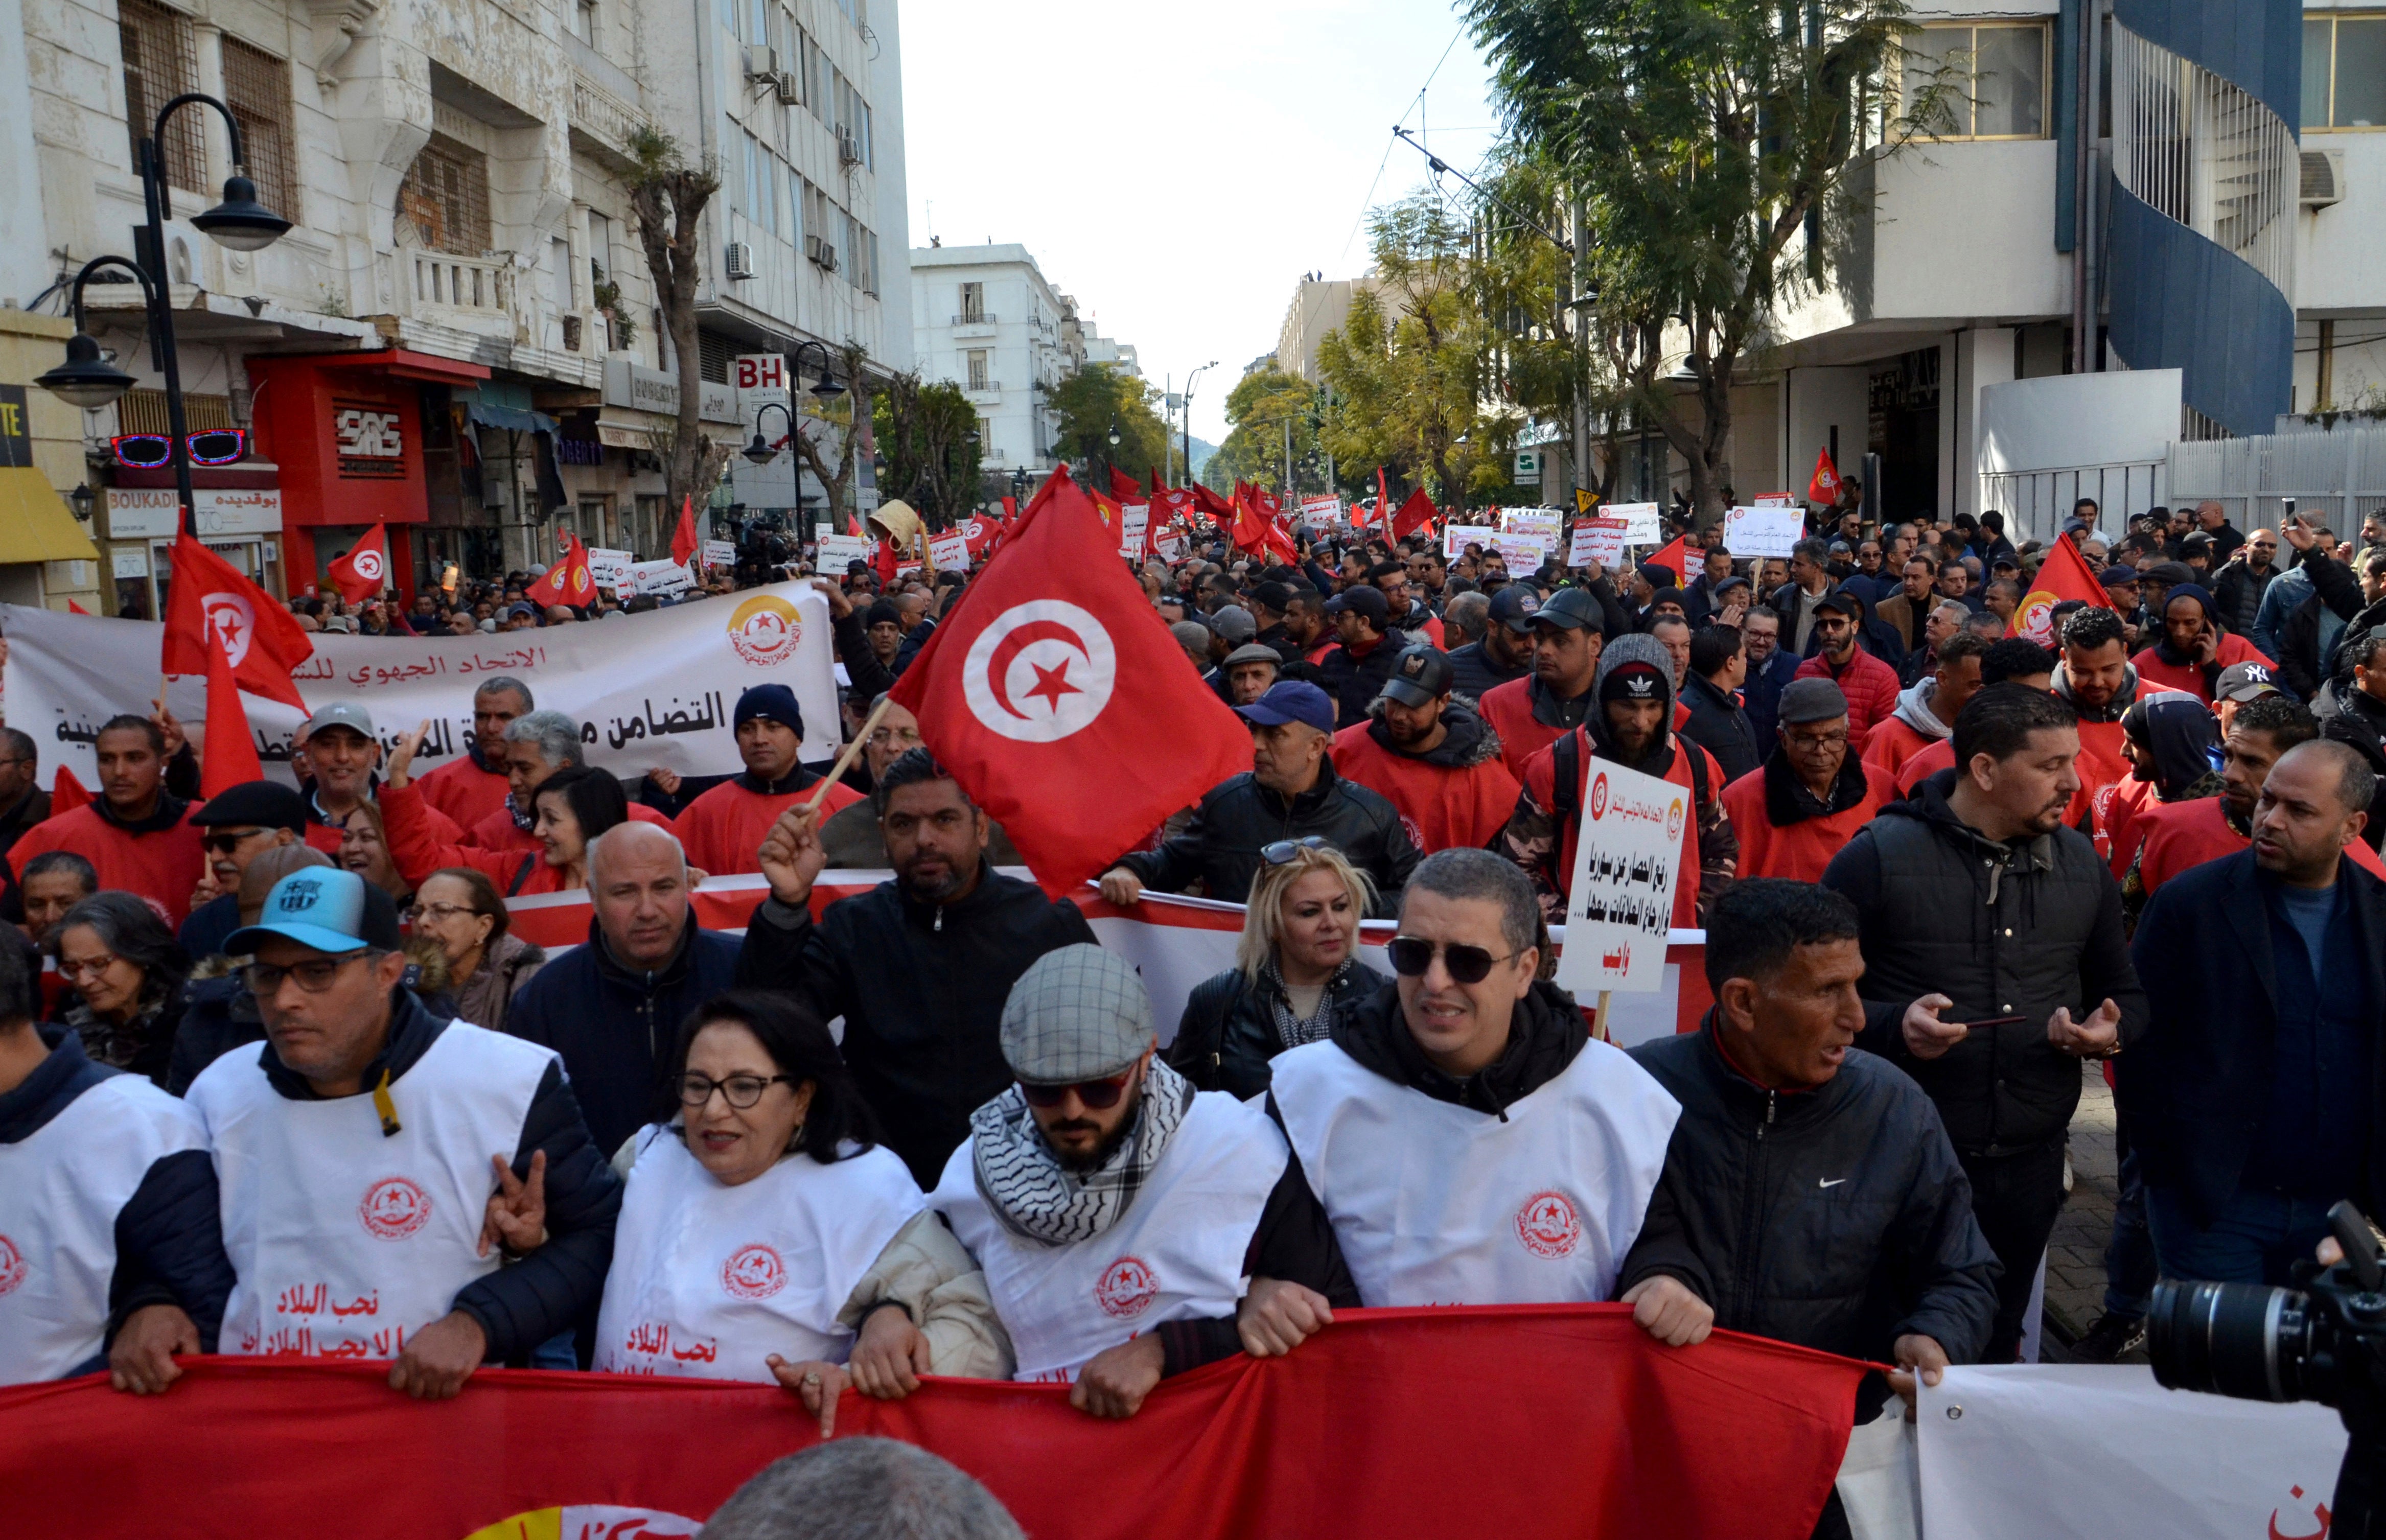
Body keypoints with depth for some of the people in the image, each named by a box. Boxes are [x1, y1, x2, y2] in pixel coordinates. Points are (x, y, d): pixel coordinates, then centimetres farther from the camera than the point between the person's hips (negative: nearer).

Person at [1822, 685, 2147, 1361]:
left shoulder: (2083, 865, 10)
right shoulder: (1879, 855, -6)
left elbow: (2125, 994, 20)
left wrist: (2109, 1031, -2)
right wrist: (1893, 1028, -22)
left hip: (2030, 1167, 5)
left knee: (1992, 1354, 15)